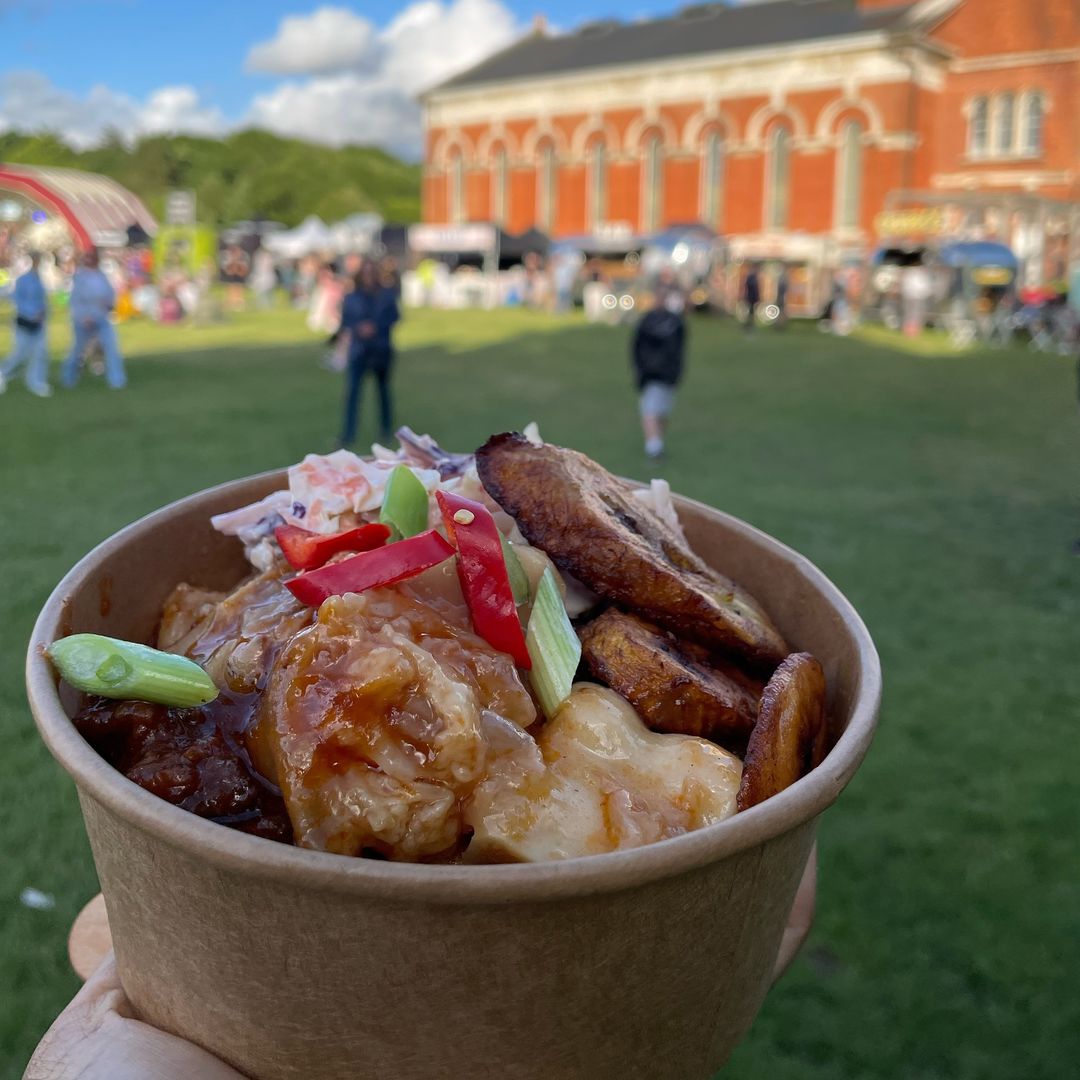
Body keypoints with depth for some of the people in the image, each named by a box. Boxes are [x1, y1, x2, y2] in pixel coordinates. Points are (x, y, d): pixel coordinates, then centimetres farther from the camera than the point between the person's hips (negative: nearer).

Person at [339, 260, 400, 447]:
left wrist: (376, 327, -13)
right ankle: (347, 435, -12)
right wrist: (358, 328, -15)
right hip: (358, 349, -1)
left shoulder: (387, 295, 3)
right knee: (352, 390, -12)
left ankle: (386, 430, 26)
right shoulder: (351, 298, 3)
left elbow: (394, 317, 1)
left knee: (383, 389, 12)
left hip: (381, 349, 1)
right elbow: (345, 322, 4)